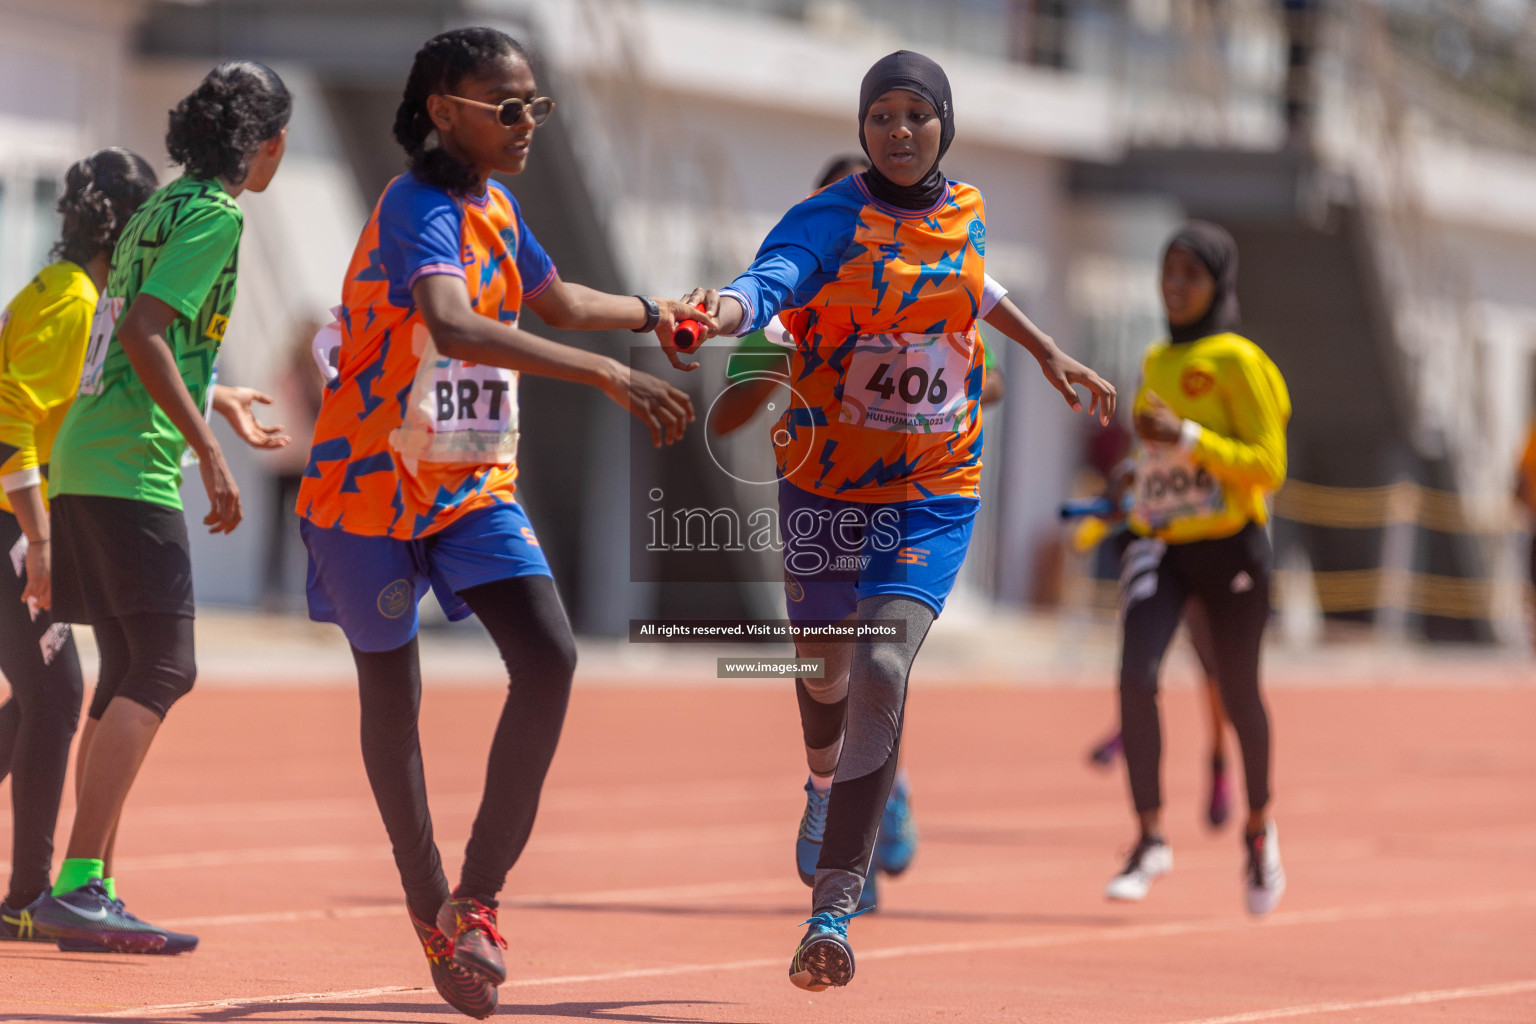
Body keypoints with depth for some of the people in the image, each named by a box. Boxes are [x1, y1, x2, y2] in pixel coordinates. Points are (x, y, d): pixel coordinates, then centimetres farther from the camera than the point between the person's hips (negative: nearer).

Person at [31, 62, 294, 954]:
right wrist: (211, 453, -19)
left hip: (82, 468, 10)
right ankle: (78, 887, -20)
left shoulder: (163, 208, 20)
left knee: (129, 675, 12)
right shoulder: (215, 215, -8)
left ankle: (90, 893, 11)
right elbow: (143, 334, -20)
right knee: (161, 672, -12)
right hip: (131, 470, -10)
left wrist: (219, 402, 45)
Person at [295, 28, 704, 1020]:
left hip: (475, 487, 6)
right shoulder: (420, 208, -21)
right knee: (392, 695, 7)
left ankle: (475, 900, -9)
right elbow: (453, 324, -42)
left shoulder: (496, 207, 6)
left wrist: (652, 312, 38)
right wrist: (611, 375, -47)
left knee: (549, 657, -14)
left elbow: (555, 299, 29)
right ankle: (430, 906, 26)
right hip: (373, 483, -6)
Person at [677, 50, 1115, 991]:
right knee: (826, 679, 12)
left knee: (881, 673, -18)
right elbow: (769, 281, -34)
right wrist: (721, 311, -56)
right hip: (827, 481, -1)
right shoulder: (832, 222, -13)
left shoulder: (967, 212, 2)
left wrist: (1047, 352, 33)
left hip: (935, 492, 1)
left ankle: (835, 910, -19)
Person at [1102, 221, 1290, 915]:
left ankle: (1259, 827, 34)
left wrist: (1187, 438, -22)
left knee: (1239, 695, 8)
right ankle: (1150, 839, -11)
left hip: (1228, 545, -4)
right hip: (1161, 544, 4)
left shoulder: (1238, 362, -8)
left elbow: (1268, 466, -13)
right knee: (1136, 676, -17)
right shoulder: (1155, 363, 12)